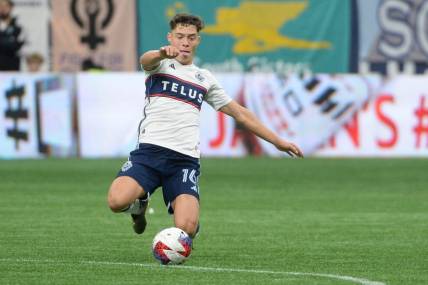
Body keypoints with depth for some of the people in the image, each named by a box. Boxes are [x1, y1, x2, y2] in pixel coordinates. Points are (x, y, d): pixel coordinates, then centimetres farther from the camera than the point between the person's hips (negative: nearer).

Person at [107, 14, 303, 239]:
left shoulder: (204, 78, 22)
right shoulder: (161, 64, 10)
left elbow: (240, 114, 29)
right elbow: (145, 60, -16)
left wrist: (278, 141, 27)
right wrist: (162, 53, -42)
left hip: (185, 159, 2)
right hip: (150, 150, -2)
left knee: (186, 228, -22)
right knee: (117, 201, -29)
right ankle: (139, 203, 10)